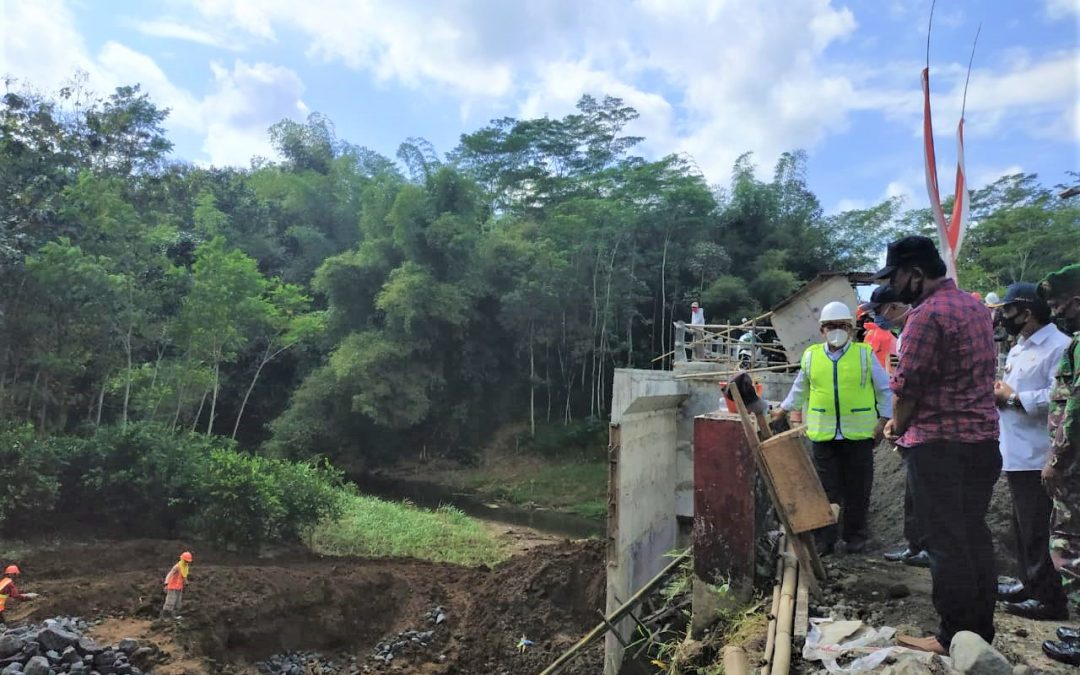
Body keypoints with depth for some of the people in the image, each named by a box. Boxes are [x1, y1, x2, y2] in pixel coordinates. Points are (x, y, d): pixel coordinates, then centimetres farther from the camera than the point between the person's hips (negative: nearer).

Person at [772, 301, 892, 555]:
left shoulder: (864, 354, 0)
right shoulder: (811, 356, 5)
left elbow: (884, 389, 7)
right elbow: (800, 388, 19)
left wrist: (883, 420, 2)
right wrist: (784, 409, 20)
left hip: (859, 433, -1)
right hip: (823, 434, 1)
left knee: (857, 490, 8)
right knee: (826, 490, 5)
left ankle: (855, 536, 23)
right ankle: (824, 539, 14)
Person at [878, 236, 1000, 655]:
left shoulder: (927, 315, -17)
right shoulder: (975, 306, 13)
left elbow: (907, 386, -16)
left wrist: (898, 427, 2)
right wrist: (907, 421, 16)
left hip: (939, 443, -9)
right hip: (983, 437, 9)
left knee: (945, 541, 0)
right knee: (974, 536, 14)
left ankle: (954, 637, 8)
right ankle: (980, 630, 23)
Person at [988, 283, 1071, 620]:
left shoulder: (1059, 346, -15)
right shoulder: (1017, 348, 16)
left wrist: (1012, 397, -19)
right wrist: (999, 393, 5)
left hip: (1038, 456, -10)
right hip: (1017, 453, 10)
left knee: (1038, 530, -1)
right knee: (1022, 526, 19)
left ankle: (1049, 597, 11)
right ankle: (1030, 584, 32)